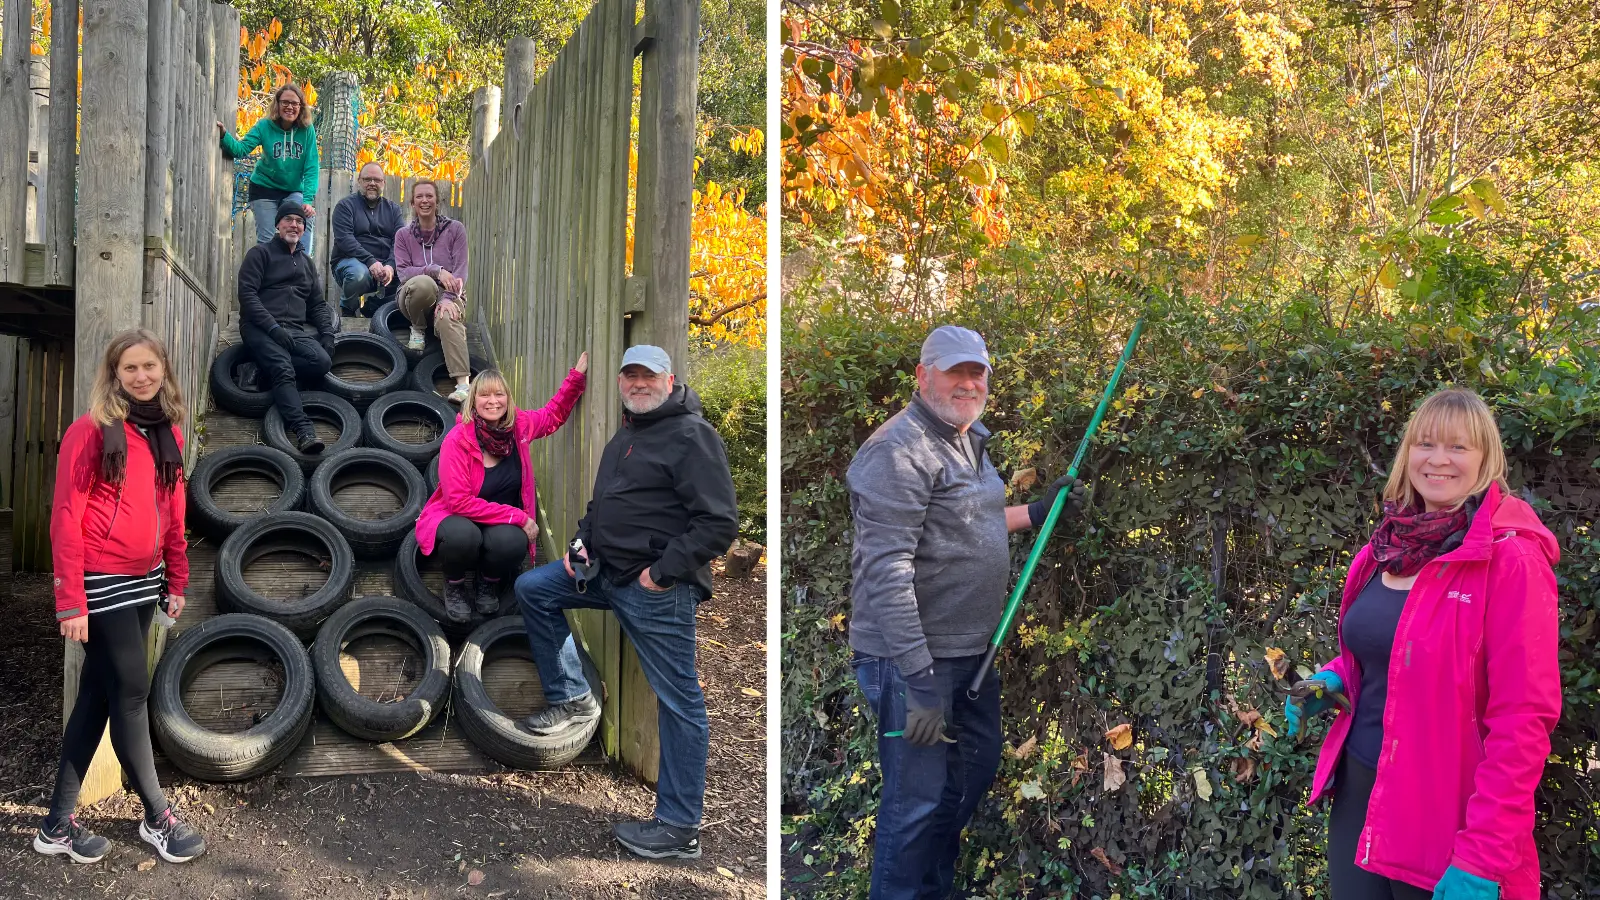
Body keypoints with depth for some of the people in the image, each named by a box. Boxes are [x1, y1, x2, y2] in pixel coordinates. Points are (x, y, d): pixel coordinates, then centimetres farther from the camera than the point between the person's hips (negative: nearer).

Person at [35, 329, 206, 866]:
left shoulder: (167, 431, 9)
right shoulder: (91, 430, -11)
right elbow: (65, 516, -13)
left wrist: (177, 581, 14)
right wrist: (70, 601, -16)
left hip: (143, 581, 7)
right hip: (101, 583, -7)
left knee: (97, 697, 11)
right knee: (131, 691, -1)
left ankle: (58, 825, 20)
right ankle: (157, 818, 13)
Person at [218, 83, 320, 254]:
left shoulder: (307, 130, -9)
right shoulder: (265, 126, -9)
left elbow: (311, 168, -13)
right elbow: (241, 149, -16)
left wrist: (308, 199, -24)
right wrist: (224, 136, -36)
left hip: (293, 190, 0)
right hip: (265, 188, 0)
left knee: (305, 219, -26)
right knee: (265, 240, 0)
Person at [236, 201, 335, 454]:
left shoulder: (306, 263, 27)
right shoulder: (260, 253, 9)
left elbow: (318, 305, 27)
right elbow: (247, 293, -3)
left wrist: (327, 333, 7)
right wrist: (274, 327, -16)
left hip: (298, 330, 5)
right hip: (260, 328, -5)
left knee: (323, 361, -27)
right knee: (284, 369, -33)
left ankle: (263, 371, -19)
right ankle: (303, 429, -47)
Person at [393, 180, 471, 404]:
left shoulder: (455, 229, 2)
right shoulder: (404, 235, 6)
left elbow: (460, 270, -5)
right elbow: (403, 272, -6)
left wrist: (449, 298, -23)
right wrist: (436, 271, -22)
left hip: (448, 294, -1)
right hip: (412, 296, 1)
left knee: (447, 319, -38)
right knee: (423, 283, -38)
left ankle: (463, 383, -51)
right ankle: (418, 329, -7)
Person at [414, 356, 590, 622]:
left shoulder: (519, 425, -7)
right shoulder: (457, 440, -21)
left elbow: (553, 415, 15)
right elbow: (459, 501, -24)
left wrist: (577, 376, 4)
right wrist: (516, 516, -24)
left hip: (501, 526, 3)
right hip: (456, 519, -3)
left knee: (512, 542, -34)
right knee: (463, 535, -40)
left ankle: (489, 583, 4)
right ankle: (454, 586, -3)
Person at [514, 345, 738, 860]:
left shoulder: (691, 435, -13)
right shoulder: (623, 439, 17)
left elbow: (720, 523, -20)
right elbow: (601, 505, 29)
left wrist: (663, 571, -20)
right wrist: (581, 543, 10)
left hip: (659, 588, -9)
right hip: (607, 571, 9)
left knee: (679, 702, -3)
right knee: (532, 589, 9)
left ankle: (679, 829, 3)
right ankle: (572, 698, 17)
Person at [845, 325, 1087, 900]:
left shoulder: (970, 440, 12)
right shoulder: (901, 450, -19)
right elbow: (886, 572, -26)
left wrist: (1040, 512, 22)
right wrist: (918, 681, -28)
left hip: (972, 651, 10)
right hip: (914, 658, -10)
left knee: (977, 767, 23)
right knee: (917, 799, -2)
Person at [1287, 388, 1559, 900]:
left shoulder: (1510, 560, -14)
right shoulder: (1389, 546, 6)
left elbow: (1523, 718, -18)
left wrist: (1482, 858, -22)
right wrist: (1333, 680, 0)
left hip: (1441, 816, -6)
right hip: (1356, 790, 6)